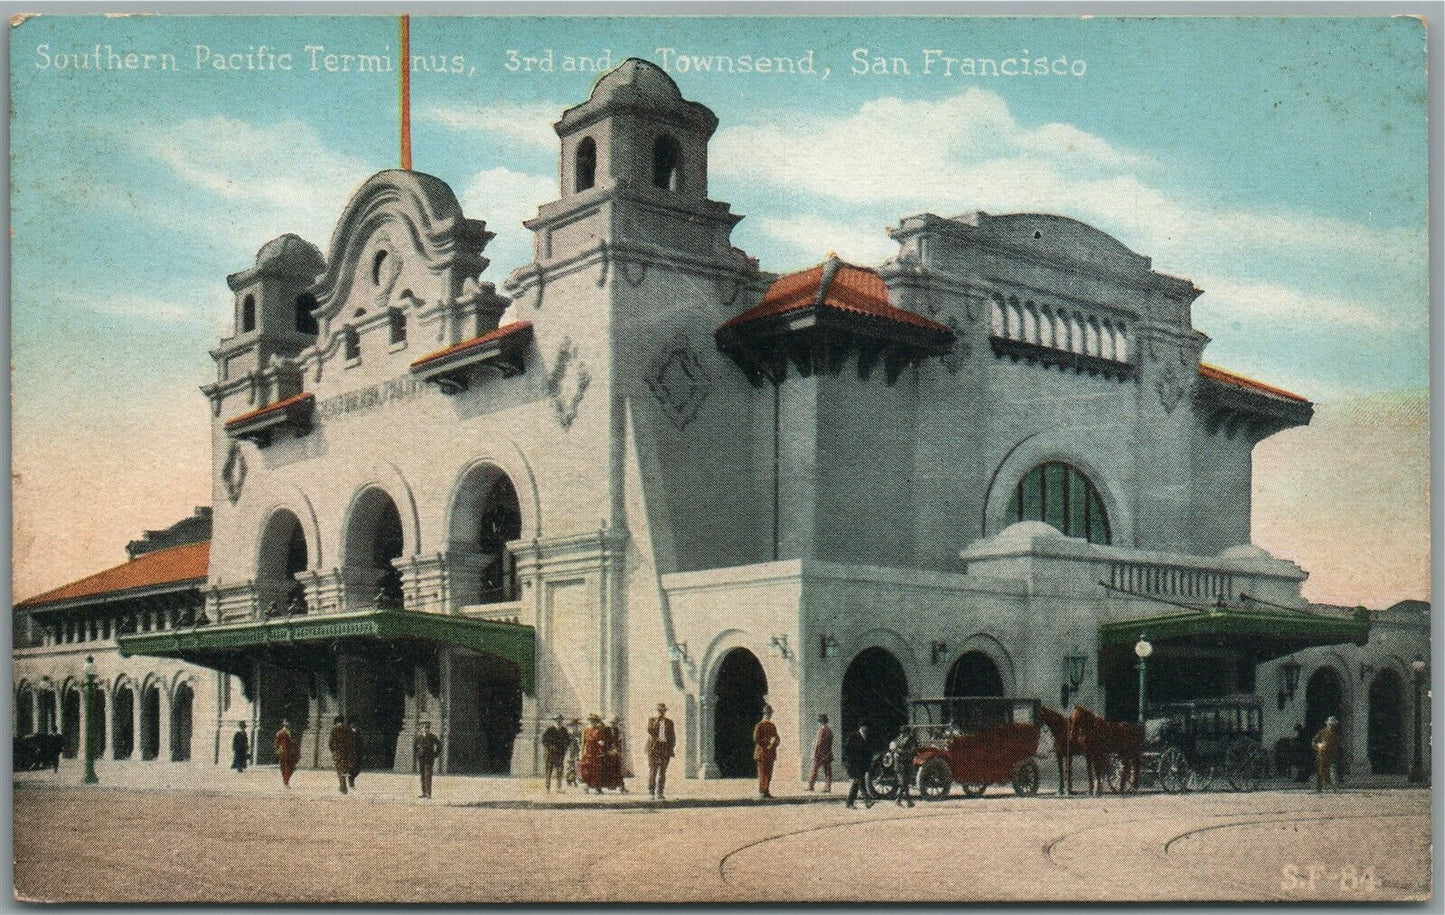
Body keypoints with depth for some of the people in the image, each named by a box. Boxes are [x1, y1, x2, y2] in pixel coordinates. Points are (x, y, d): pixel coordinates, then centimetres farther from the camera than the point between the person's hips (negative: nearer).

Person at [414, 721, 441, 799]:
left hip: (429, 758, -4)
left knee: (428, 775, -12)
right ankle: (424, 793, 10)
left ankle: (428, 793, -14)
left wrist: (435, 754, 0)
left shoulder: (433, 737, -2)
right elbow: (414, 745, 21)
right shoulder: (419, 737, 5)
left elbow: (439, 746, 4)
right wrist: (416, 754, 11)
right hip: (421, 758, 4)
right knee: (422, 776, 5)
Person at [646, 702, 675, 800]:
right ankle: (651, 792, 7)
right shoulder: (652, 720, 8)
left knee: (662, 771, -3)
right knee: (652, 770, -4)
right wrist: (657, 720, -12)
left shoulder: (669, 722, 12)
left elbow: (673, 737, 12)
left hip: (665, 748, 1)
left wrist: (672, 749, 3)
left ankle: (659, 793, -2)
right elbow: (650, 731, -10)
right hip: (654, 748, -1)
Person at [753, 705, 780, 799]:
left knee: (769, 773, 7)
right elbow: (756, 739, -11)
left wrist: (773, 744, -5)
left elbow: (776, 738, 17)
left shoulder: (773, 726, 14)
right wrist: (766, 745, -15)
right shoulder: (760, 725, -5)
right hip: (762, 753, -6)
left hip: (771, 754, 6)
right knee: (762, 773, -6)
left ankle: (767, 791, 13)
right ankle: (761, 792, -4)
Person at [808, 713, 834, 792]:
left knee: (815, 770, 2)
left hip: (820, 754, -7)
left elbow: (818, 742, -16)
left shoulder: (821, 730, -14)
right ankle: (828, 788, 3)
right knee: (827, 772, 6)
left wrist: (814, 753, -12)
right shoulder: (830, 730, 9)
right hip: (828, 754, 7)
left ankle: (811, 787, 4)